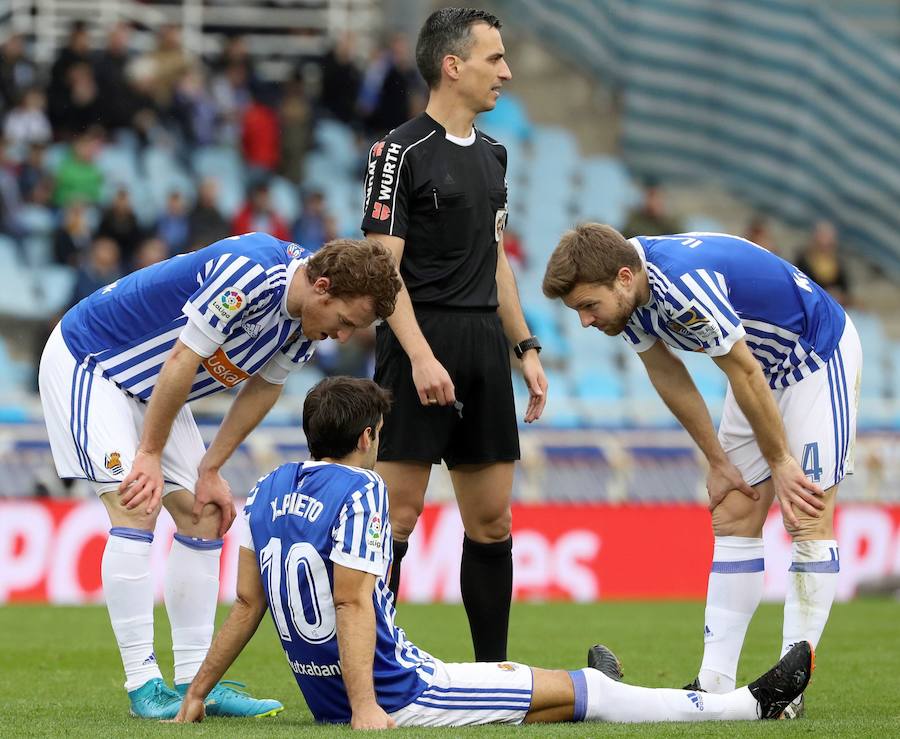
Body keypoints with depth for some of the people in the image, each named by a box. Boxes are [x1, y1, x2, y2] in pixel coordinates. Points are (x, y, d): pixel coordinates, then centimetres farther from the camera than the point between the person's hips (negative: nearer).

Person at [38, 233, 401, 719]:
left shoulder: (307, 316, -7)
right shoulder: (251, 273, -35)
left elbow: (263, 388, 6)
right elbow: (182, 361, -29)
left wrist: (210, 470, 3)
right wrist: (150, 455, -19)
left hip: (152, 387, 9)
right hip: (87, 363, -9)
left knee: (204, 518, 3)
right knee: (137, 511, -18)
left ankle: (193, 680, 6)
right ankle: (143, 686, -17)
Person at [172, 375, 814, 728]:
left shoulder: (268, 493, 8)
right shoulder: (359, 490, -15)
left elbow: (247, 603, 9)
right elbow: (352, 602, -23)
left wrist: (197, 693, 15)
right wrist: (366, 708, -27)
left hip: (324, 696, 8)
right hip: (397, 695, -8)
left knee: (505, 672, 31)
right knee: (584, 692, 2)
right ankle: (751, 705, 10)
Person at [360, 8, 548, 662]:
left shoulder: (492, 154, 16)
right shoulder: (402, 152, -8)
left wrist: (525, 346, 16)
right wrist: (420, 355, -21)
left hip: (485, 347, 7)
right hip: (422, 345, -7)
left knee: (492, 518, 7)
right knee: (399, 513, -7)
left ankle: (494, 669, 13)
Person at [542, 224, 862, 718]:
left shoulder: (685, 287, -36)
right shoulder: (626, 289, -10)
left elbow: (745, 375, -26)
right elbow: (668, 377, 2)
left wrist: (781, 462, -15)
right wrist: (718, 462, 4)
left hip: (820, 357, -9)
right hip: (764, 369, 9)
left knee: (807, 521, -12)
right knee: (733, 521, 3)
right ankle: (714, 683, 2)